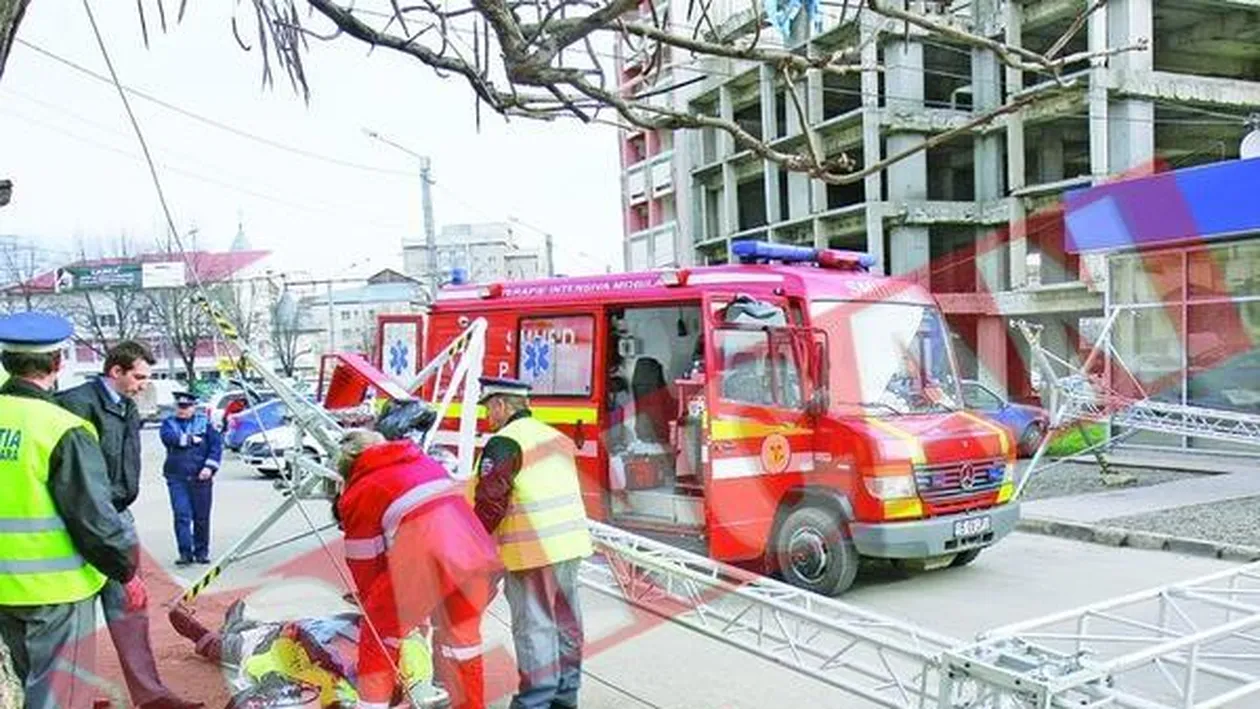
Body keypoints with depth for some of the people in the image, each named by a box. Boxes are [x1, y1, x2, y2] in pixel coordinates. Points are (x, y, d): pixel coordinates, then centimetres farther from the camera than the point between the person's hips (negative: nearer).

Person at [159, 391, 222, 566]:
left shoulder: (204, 423, 8)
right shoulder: (169, 423, 11)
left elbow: (217, 444, 0)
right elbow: (168, 437, -11)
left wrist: (210, 466, -11)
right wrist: (192, 439, -7)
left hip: (201, 477, 0)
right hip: (177, 478, 0)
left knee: (202, 517, 5)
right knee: (181, 515, -7)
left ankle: (201, 551, 16)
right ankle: (185, 552, -3)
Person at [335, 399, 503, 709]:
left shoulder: (358, 494, 13)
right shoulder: (427, 463, 28)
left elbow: (365, 564, 15)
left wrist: (373, 608, 31)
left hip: (423, 562, -6)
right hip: (473, 553, 6)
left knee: (379, 636, 17)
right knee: (463, 636, 25)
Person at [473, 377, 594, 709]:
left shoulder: (504, 443, -12)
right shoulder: (556, 437, 14)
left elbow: (490, 501, -14)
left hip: (534, 550, -8)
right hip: (571, 542, 8)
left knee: (535, 625, 1)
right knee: (566, 620, 15)